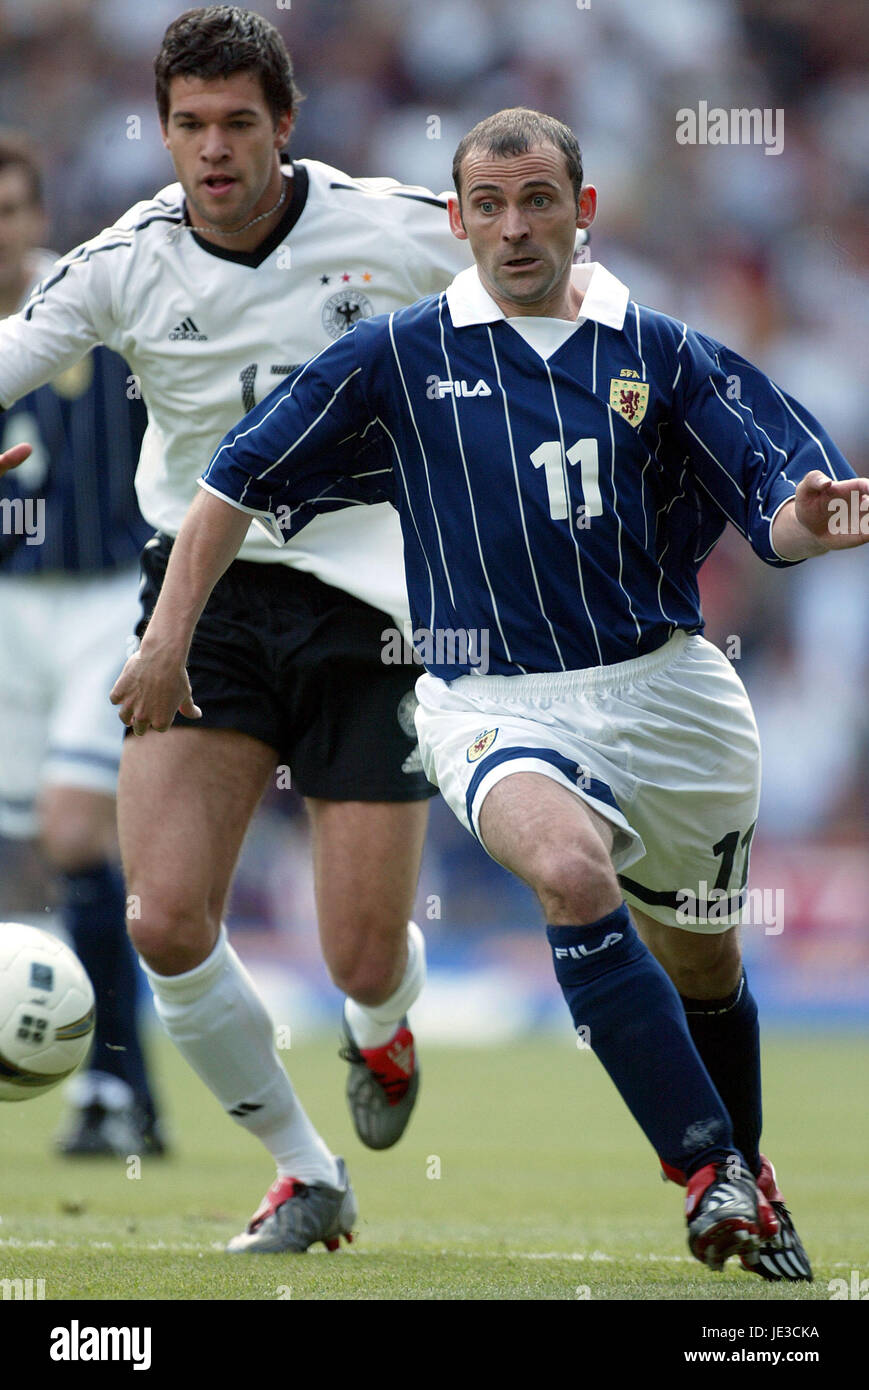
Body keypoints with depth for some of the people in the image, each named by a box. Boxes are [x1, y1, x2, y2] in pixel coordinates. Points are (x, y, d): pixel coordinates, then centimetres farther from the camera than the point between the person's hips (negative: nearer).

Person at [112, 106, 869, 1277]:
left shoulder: (660, 354, 5)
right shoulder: (401, 355, 2)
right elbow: (242, 478, 8)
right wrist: (169, 636, 5)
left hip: (666, 692, 3)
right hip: (496, 704, -2)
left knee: (703, 970, 15)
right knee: (571, 870, -34)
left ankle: (749, 1181, 43)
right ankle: (708, 1170, -33)